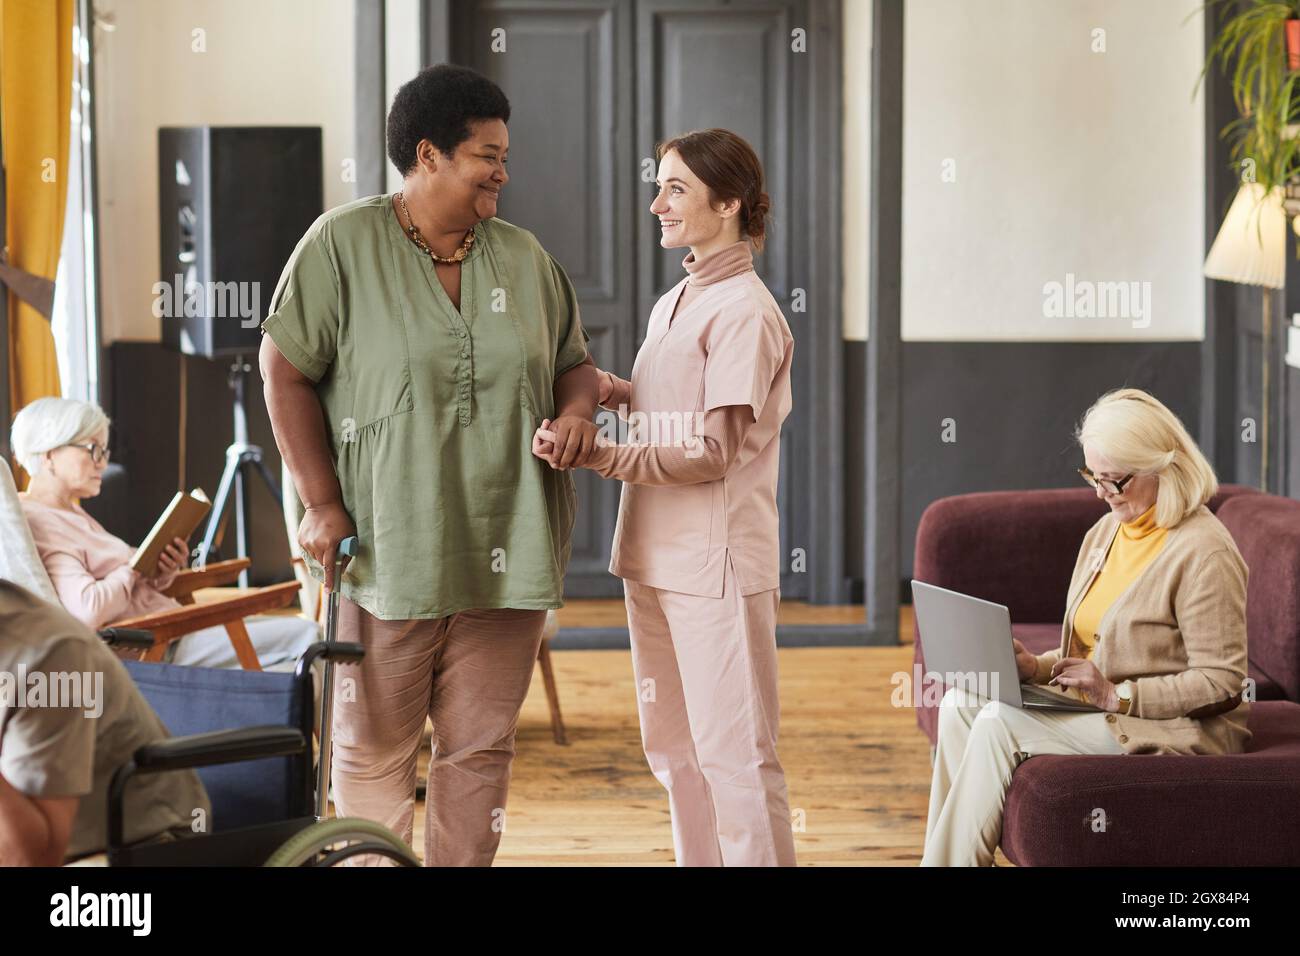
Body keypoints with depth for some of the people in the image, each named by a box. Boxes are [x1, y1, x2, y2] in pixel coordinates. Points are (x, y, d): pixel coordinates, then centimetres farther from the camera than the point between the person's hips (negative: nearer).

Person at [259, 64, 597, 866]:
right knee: (375, 748, 4)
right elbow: (287, 372, -4)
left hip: (505, 550, 4)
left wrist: (576, 408, -5)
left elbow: (574, 360, 20)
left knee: (482, 746, 9)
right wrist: (323, 505, -8)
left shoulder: (525, 257, 10)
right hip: (387, 548, -4)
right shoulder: (343, 244, -3)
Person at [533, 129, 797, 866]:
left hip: (716, 559, -9)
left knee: (732, 751, -4)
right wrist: (619, 393, 1)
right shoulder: (676, 301, 14)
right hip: (657, 554, 9)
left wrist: (597, 457, -22)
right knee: (674, 748, 15)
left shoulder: (744, 311, -13)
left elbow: (714, 453, -17)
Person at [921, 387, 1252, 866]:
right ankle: (944, 855, -10)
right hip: (1098, 710, 9)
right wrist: (1037, 667, -1)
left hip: (1178, 728, -9)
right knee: (961, 702, -8)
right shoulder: (1106, 532, 10)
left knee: (1001, 723, -23)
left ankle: (953, 857, -13)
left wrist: (1118, 696, -22)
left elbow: (1221, 682, -18)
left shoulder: (1205, 553, -17)